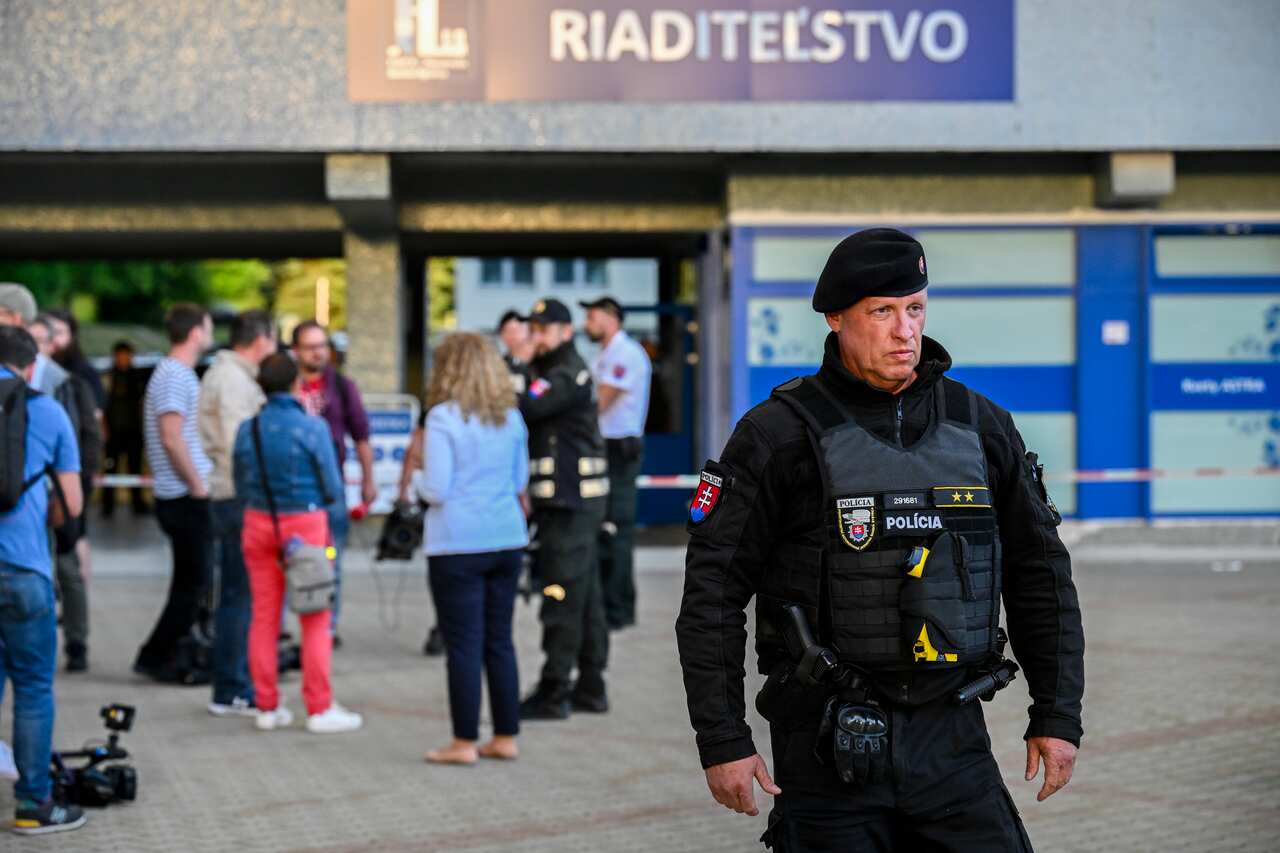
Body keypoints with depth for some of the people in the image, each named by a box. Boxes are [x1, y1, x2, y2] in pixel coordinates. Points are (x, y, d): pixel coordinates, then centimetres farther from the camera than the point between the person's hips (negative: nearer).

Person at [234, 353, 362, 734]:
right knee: (315, 620, 3)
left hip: (259, 524, 4)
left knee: (264, 618, 11)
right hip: (305, 522, -4)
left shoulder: (247, 429, 0)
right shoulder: (312, 427, -12)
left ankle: (267, 706, 15)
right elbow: (332, 488, -7)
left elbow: (241, 487, 6)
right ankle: (320, 709, 4)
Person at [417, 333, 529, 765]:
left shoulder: (443, 418, -11)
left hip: (457, 546, -5)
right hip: (506, 539, 5)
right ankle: (506, 737, 17)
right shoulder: (511, 418, 7)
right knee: (500, 641, 13)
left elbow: (436, 490, -14)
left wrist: (422, 487, 7)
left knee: (464, 645, 0)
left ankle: (465, 742, 5)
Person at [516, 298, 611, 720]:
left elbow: (522, 409, -26)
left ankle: (553, 693, -6)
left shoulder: (567, 376, -13)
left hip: (569, 501, -10)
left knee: (562, 598, -8)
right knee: (585, 595, 13)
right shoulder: (555, 372, 20)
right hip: (573, 499, 10)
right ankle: (590, 688, 20)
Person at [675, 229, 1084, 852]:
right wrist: (723, 741, -9)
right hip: (828, 748, -3)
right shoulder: (779, 434, -4)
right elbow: (713, 591, -5)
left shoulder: (980, 426, 8)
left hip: (952, 742, 3)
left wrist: (1058, 715, 9)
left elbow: (1041, 574, 15)